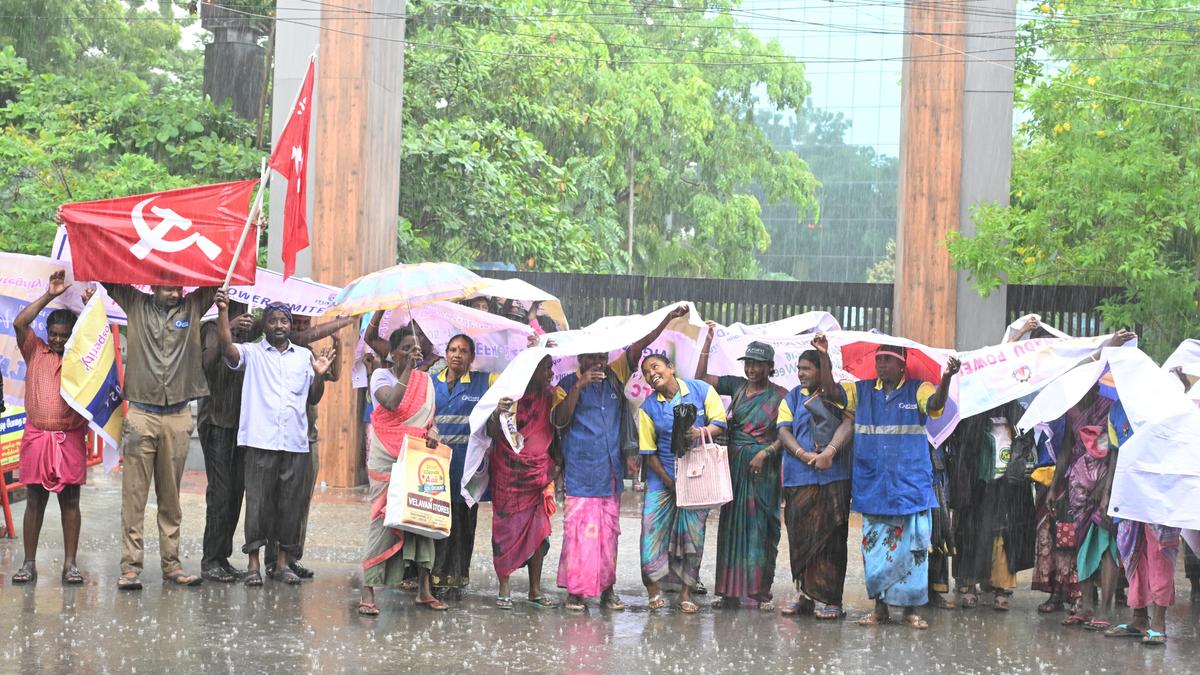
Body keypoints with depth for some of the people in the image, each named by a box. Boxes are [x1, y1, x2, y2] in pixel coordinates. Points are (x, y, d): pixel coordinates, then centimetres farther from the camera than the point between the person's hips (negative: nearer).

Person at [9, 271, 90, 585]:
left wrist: (90, 308, -6)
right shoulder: (35, 351, 7)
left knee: (70, 500, 2)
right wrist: (49, 295, -8)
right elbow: (19, 323, -6)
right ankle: (29, 564, 7)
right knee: (34, 500, 3)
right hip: (36, 436, 0)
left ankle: (70, 564, 6)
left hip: (70, 438, 0)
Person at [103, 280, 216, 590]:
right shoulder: (137, 305, 8)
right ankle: (130, 566, -3)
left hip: (178, 417, 1)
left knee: (171, 497, 8)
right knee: (134, 494, -3)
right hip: (141, 414, -1)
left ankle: (171, 563, 12)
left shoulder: (192, 307, 10)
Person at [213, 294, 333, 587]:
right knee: (258, 502, -3)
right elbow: (227, 347, -14)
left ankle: (283, 562, 14)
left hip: (295, 442, 3)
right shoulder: (252, 353, 7)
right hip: (260, 440, -3)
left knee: (291, 504, 5)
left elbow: (313, 398, 18)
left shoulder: (304, 356, 17)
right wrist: (223, 311, -24)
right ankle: (254, 564, 2)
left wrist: (319, 375, -1)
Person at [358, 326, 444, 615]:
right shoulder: (381, 376, -1)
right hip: (386, 460, -5)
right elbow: (391, 402, -21)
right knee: (383, 520, -9)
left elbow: (431, 418, 14)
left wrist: (432, 433, -9)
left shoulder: (425, 380, 12)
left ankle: (424, 589, 10)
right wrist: (408, 368, -16)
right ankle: (368, 592, -8)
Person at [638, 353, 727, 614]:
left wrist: (703, 432, -24)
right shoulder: (648, 407, 0)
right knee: (652, 528, -7)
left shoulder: (701, 390, -1)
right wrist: (669, 482, -6)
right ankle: (654, 589, 7)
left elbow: (719, 422, -2)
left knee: (693, 533, 0)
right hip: (662, 477, 1)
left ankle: (686, 594, 10)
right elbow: (649, 452, 0)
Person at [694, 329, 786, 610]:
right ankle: (729, 590, 8)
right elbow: (700, 378, 11)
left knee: (761, 528, -1)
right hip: (735, 465, 4)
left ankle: (762, 591, 4)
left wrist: (766, 452, -19)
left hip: (764, 468, -4)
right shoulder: (737, 386, 9)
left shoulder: (780, 396, -2)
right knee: (732, 526, 4)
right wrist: (708, 342, 5)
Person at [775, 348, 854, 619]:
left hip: (834, 477, -3)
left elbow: (848, 423, -7)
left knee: (831, 537, -5)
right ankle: (804, 595, 12)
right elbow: (783, 430, 4)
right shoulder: (792, 399, 16)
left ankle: (832, 599, -3)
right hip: (799, 478, 3)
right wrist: (804, 455, -13)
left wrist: (829, 452, -22)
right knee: (801, 536, 3)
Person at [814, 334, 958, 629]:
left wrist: (946, 378, -39)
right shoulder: (861, 391, 11)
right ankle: (880, 607, 14)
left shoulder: (918, 391, 2)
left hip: (910, 486, -2)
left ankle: (910, 608, 8)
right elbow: (832, 392, 0)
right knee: (875, 547, 5)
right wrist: (823, 356, -13)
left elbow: (935, 403, -17)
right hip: (873, 488, 2)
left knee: (912, 547, -1)